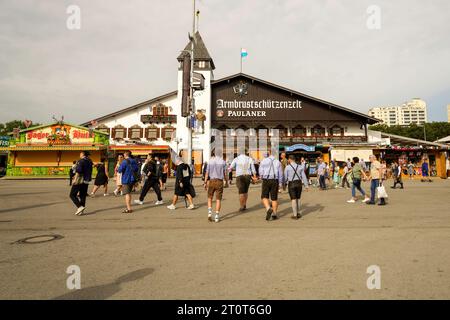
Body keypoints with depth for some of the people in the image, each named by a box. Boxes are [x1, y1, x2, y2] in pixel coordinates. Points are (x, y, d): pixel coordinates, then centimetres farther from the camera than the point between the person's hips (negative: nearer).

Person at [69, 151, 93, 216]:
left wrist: (75, 179, -18)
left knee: (72, 195, 0)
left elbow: (78, 171, -20)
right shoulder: (89, 161, 12)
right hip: (86, 181, 8)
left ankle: (80, 206, -14)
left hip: (79, 180, -7)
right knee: (83, 195, 10)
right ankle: (81, 210, 10)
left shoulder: (81, 161, -11)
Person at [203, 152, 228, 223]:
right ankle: (216, 217, 5)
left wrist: (205, 183, 5)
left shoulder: (210, 161, 0)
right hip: (220, 181, 0)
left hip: (211, 181, 0)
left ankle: (210, 213, 0)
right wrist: (226, 182, 12)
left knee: (210, 198, 16)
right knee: (218, 199, 5)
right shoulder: (223, 161, 0)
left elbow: (207, 173, -1)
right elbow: (225, 173, 0)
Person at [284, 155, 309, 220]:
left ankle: (295, 215, 0)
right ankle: (298, 213, 20)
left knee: (293, 199, 0)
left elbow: (285, 177, -5)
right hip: (299, 183, 3)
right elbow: (303, 176, 1)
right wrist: (306, 185, 3)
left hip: (291, 184, -3)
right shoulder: (300, 166, 3)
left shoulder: (287, 167, -8)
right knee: (298, 198, 16)